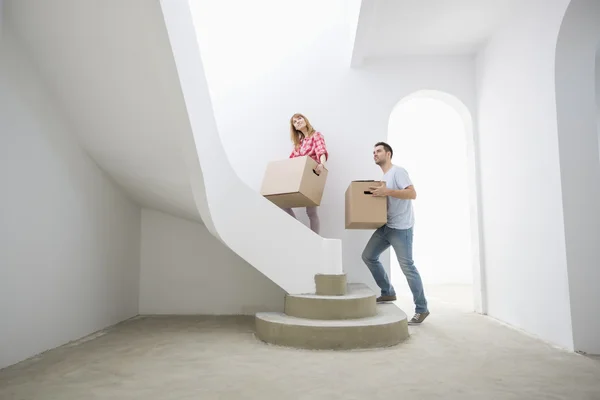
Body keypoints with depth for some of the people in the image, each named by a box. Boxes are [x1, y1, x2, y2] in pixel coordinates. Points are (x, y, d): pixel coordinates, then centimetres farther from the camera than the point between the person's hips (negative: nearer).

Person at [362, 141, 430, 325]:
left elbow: (412, 193, -20)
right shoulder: (383, 178, 20)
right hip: (385, 226, 9)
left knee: (407, 267, -7)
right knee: (368, 256, 8)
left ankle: (422, 309, 4)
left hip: (400, 228, -9)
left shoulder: (398, 171, -8)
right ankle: (388, 292, 20)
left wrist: (387, 191, -26)